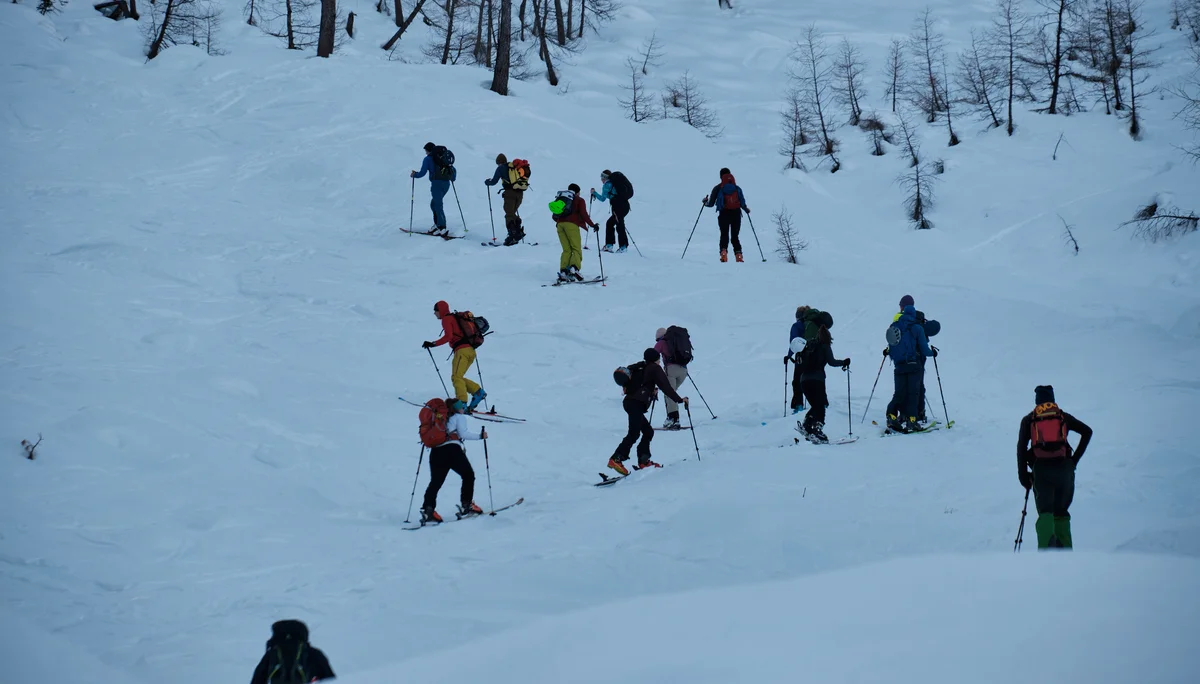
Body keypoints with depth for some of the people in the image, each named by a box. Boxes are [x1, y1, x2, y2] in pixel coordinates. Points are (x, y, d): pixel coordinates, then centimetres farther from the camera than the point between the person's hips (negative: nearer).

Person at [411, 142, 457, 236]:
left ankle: (443, 228, -19)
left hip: (437, 183, -7)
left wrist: (414, 174, 17)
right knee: (434, 204, 21)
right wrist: (453, 178, 41)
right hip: (446, 184, 7)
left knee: (438, 206, -9)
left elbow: (422, 173, -3)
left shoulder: (428, 159, 1)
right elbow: (454, 170, 22)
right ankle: (437, 224, 17)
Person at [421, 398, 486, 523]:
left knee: (435, 482, 5)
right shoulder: (459, 417, 12)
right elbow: (463, 434, -2)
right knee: (468, 475, 15)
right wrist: (480, 436, 4)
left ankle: (428, 510, -13)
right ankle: (466, 506, 8)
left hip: (436, 452, 5)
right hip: (452, 450, -5)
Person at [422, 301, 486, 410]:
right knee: (458, 377, 13)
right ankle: (478, 392, 2)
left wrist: (433, 344, -13)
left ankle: (462, 402, -26)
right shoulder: (456, 317, 25)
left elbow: (448, 336, -14)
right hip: (471, 351, 9)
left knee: (456, 377, -14)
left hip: (462, 350, -9)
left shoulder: (446, 319, 0)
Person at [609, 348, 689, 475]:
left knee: (648, 432, 14)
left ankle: (644, 461, 7)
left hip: (629, 401, 9)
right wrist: (679, 399, 2)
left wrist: (651, 391, 30)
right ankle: (616, 459, -29)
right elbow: (666, 387, -4)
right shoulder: (655, 368, 2)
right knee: (634, 433, -17)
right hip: (636, 404, -9)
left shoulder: (640, 368, 23)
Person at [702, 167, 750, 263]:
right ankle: (738, 255, -2)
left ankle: (724, 252, -22)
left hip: (724, 213, -2)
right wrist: (746, 209, 22)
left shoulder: (718, 188, 2)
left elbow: (711, 204, 2)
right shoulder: (737, 188, 6)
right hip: (736, 213, 2)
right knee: (735, 236, 12)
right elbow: (742, 203, 1)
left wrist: (705, 202, 24)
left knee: (724, 235, 2)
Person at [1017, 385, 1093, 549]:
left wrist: (1023, 474, 6)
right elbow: (1087, 432, 7)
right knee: (1061, 512, 14)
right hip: (1064, 467, 1)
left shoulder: (1028, 420, 15)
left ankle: (1047, 541, -34)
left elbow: (1021, 447, 5)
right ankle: (1064, 548, 1)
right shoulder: (1063, 416, 17)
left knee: (1045, 511, -5)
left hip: (1040, 469, -1)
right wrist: (1075, 459, 9)